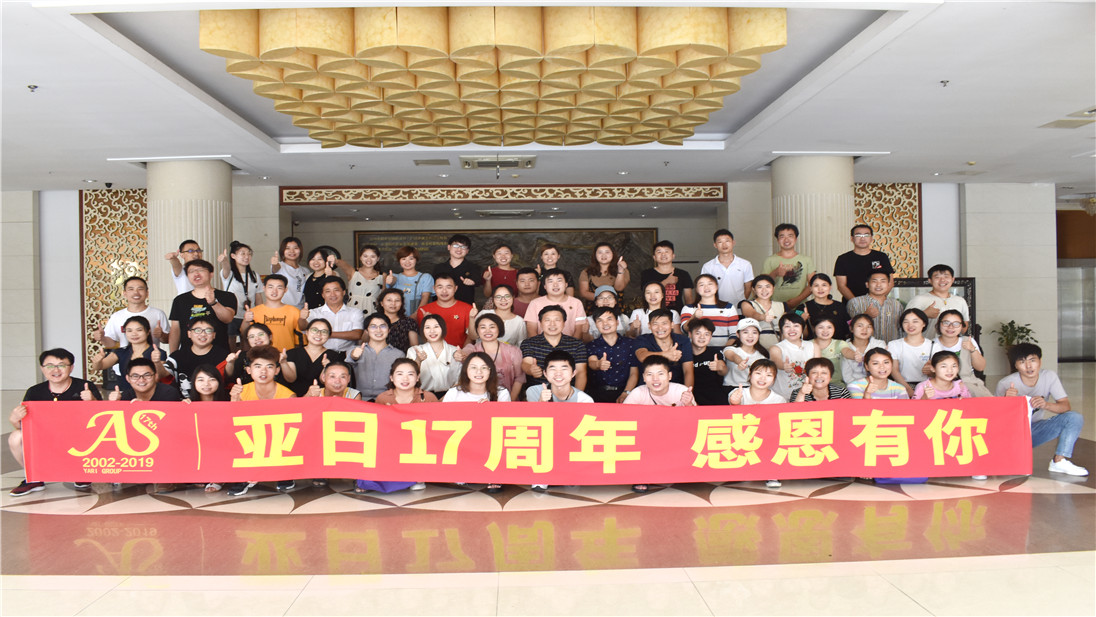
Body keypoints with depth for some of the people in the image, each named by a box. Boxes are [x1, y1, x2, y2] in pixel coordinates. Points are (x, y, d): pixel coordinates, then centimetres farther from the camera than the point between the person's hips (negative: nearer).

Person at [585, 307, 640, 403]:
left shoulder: (630, 344, 12)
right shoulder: (591, 346, 11)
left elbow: (634, 373, 9)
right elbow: (591, 363, -10)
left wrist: (626, 393, -9)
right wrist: (598, 364, -36)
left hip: (622, 391, 1)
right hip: (597, 393, 0)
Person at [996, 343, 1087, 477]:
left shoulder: (1050, 376, -8)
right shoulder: (1005, 384, -17)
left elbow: (1066, 406, -12)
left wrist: (1046, 405, -35)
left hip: (1036, 430, 4)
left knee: (1075, 418, -17)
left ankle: (1059, 461, -17)